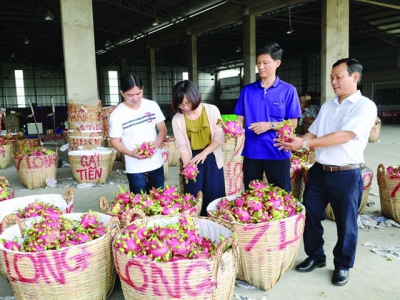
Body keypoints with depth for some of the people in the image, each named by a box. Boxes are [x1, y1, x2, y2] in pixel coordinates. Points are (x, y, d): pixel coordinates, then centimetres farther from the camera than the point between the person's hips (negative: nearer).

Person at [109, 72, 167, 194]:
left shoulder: (152, 105, -3)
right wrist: (131, 153, -24)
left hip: (156, 164, 3)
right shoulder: (117, 114, -11)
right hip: (135, 169, -3)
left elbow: (162, 129, 5)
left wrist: (157, 143, -16)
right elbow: (115, 141, -7)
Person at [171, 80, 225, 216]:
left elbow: (220, 136, -9)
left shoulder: (212, 110, -8)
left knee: (214, 196, 4)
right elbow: (183, 147, -7)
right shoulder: (177, 119, -6)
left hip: (211, 158, 0)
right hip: (192, 159, 0)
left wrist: (204, 153, -22)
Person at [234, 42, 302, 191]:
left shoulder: (288, 90, -3)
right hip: (251, 153, 3)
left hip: (278, 153, -2)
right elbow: (241, 119, 7)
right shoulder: (247, 90, 5)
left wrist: (269, 125, -17)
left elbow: (292, 123, -4)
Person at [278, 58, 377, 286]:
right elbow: (313, 133, 12)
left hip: (346, 174, -6)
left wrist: (304, 144, -25)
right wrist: (295, 142, -10)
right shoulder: (327, 106, 12)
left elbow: (343, 136, -21)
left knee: (346, 223, 9)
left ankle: (343, 266, 29)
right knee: (310, 215, 12)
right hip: (319, 171, 6)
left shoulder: (365, 106, -10)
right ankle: (316, 256, 32)